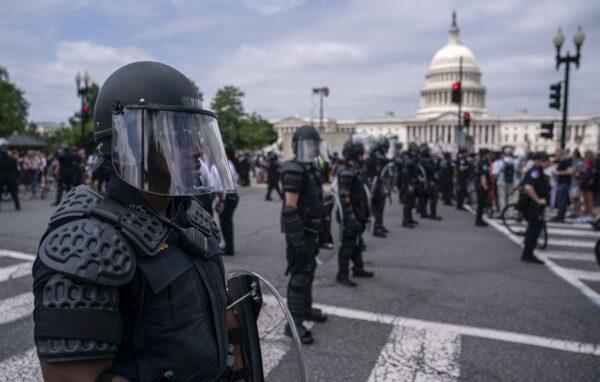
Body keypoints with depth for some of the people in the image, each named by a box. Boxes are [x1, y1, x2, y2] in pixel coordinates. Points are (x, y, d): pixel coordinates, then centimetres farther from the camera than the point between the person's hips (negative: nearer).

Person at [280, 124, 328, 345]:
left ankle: (306, 309, 35)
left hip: (310, 229, 10)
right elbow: (290, 208, -23)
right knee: (300, 275, -6)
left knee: (309, 270, 19)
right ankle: (294, 323, 2)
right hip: (299, 230, -10)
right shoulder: (294, 170, -18)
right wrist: (298, 239, -25)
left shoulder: (310, 169, 13)